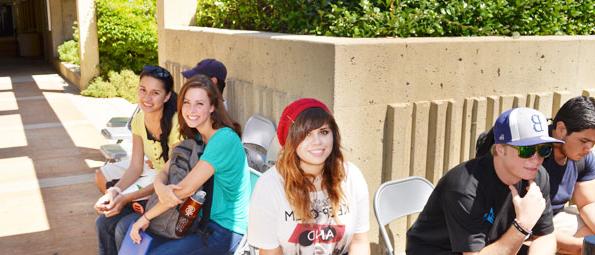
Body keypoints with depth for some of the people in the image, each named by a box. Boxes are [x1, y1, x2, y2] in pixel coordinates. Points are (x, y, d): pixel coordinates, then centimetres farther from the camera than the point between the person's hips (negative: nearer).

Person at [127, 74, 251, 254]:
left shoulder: (224, 139, -23)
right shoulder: (195, 137, 6)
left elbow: (186, 189, -24)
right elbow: (165, 171, 2)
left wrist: (146, 217, -13)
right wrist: (160, 187, -22)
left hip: (226, 230, -8)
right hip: (202, 219, 8)